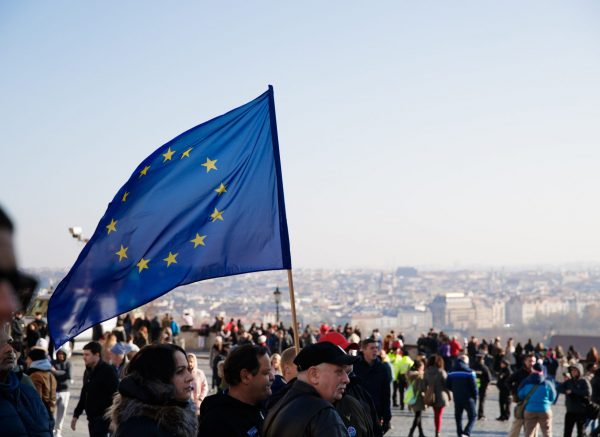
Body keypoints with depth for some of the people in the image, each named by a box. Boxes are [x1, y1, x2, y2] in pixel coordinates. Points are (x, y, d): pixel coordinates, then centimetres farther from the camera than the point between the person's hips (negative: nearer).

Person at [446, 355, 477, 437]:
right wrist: (475, 397, 2)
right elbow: (474, 386, -11)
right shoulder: (469, 372, -11)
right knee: (472, 417, 3)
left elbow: (448, 386, 5)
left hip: (457, 399, 4)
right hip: (468, 398, -4)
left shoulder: (452, 372, 2)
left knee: (458, 418, 15)